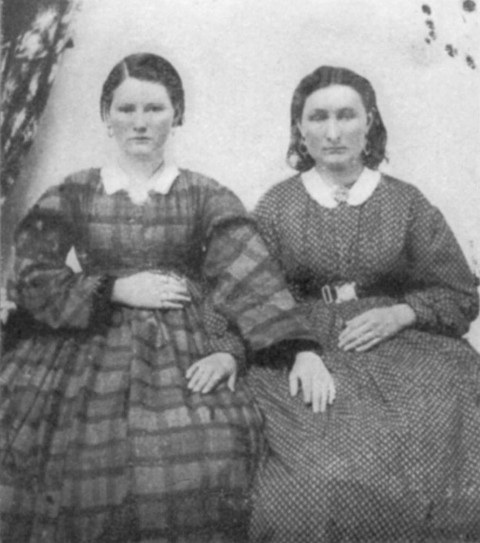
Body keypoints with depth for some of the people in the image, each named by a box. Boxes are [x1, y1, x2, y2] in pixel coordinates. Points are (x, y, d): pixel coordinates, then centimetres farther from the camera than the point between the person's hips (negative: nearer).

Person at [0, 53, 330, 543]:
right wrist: (119, 289, -8)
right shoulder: (71, 196, 10)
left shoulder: (207, 197, 8)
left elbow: (250, 277, -4)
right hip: (89, 344, 1)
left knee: (208, 456, -26)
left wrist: (280, 352, -18)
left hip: (187, 349, 0)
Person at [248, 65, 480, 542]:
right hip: (301, 349, -1)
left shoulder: (406, 203, 9)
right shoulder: (276, 206, 9)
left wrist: (399, 314, -7)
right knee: (321, 473, -26)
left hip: (396, 345, 1)